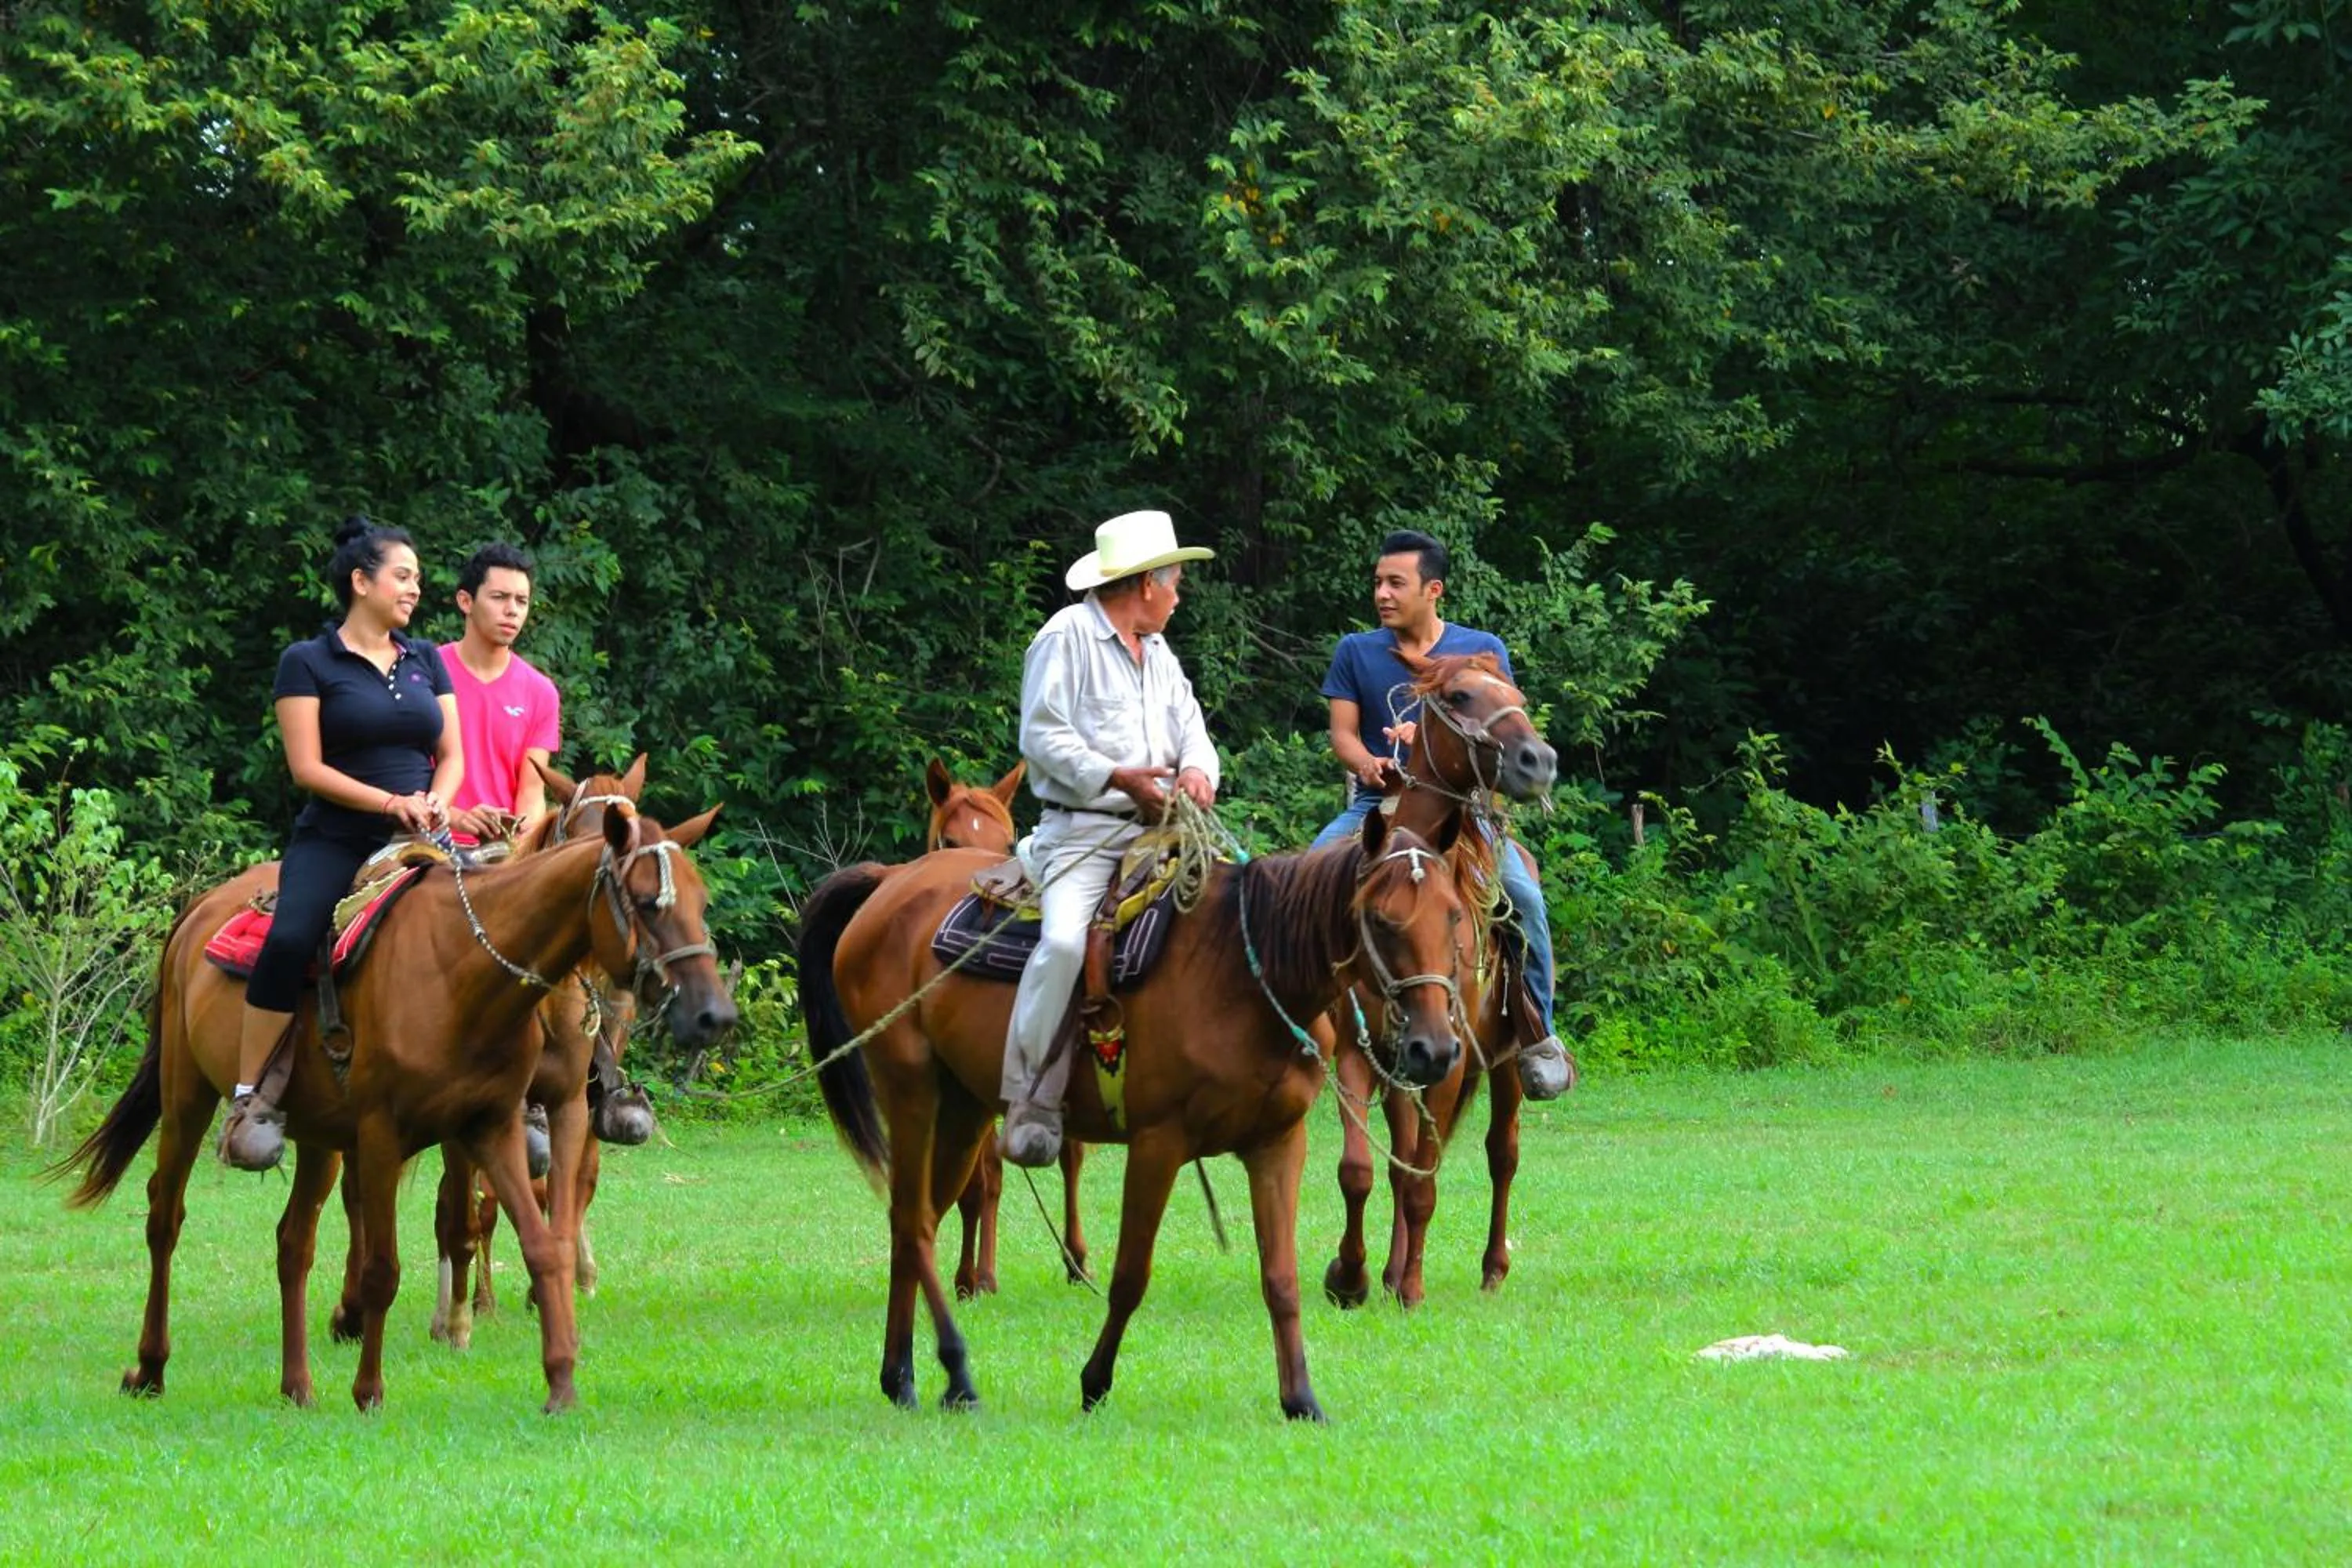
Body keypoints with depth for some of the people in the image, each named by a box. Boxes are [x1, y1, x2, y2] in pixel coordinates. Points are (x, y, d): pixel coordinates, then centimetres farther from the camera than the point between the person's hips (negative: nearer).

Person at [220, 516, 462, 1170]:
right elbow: (307, 767, -7)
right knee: (289, 941, -31)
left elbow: (452, 755, 16)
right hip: (334, 841, -5)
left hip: (417, 847, 5)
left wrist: (436, 802, -7)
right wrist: (391, 803, -16)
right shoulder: (308, 663, 1)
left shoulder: (425, 660, 16)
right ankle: (248, 1097, -23)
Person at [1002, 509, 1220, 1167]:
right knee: (1065, 941, -29)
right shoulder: (1067, 637, -2)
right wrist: (1117, 778, -20)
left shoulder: (1158, 653, 22)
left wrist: (1197, 769, -7)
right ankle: (1029, 1095, -21)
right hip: (1081, 831, -8)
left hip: (1157, 830, 8)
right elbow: (1041, 736, -10)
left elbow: (1191, 728, 18)